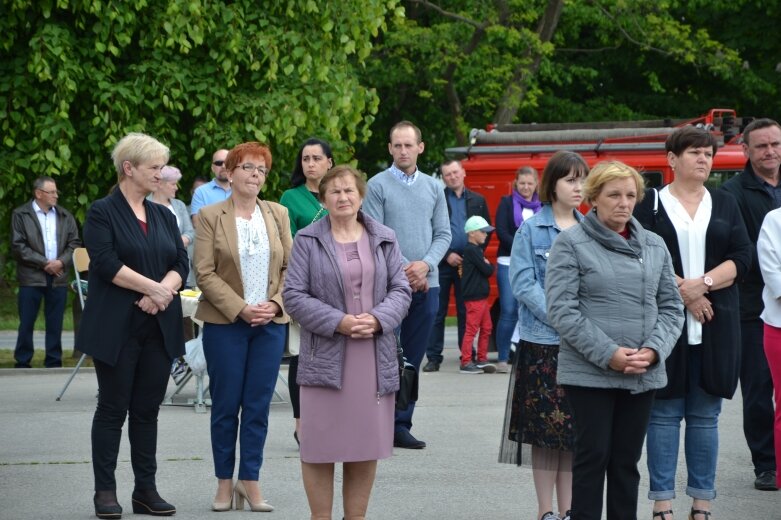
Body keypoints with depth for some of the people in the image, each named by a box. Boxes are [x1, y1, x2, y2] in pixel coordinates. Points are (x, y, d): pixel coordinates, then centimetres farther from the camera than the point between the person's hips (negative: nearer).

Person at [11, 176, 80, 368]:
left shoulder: (65, 216, 12)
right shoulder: (20, 215, 0)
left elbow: (75, 243, 8)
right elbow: (18, 246, -7)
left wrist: (61, 262, -10)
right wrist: (43, 263, -12)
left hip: (58, 277, 3)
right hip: (31, 277, -3)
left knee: (55, 323, 5)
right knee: (26, 323, -1)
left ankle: (54, 362, 11)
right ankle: (22, 363, 4)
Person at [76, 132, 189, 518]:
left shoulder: (164, 216, 14)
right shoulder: (102, 212, -3)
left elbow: (181, 264, 7)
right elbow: (106, 263, -15)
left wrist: (163, 291, -13)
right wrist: (153, 286, -16)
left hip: (159, 326, 5)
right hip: (117, 327, -5)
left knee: (147, 409, 7)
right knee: (113, 407, 0)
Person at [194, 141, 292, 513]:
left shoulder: (278, 215, 9)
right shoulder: (210, 216, -2)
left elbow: (290, 268, 7)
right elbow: (205, 273, -8)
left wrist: (274, 305, -9)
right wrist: (241, 309, -15)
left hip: (270, 323, 3)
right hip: (225, 324, -3)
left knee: (258, 406, 3)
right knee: (226, 405, 2)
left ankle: (250, 481, 10)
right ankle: (224, 482, 12)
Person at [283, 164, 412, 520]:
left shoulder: (383, 239, 11)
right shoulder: (308, 240, 2)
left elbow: (400, 290, 8)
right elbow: (294, 295, -4)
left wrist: (377, 319, -11)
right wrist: (338, 322, -14)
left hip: (375, 359, 3)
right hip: (326, 357, -3)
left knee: (366, 445, 6)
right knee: (320, 447, -1)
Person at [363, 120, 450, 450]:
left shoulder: (433, 188, 11)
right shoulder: (377, 186, -1)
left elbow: (443, 234, 10)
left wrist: (425, 265, -8)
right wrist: (404, 270, -12)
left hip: (427, 284, 4)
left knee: (413, 360, 7)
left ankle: (401, 425, 13)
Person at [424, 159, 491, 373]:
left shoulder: (478, 200, 10)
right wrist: (447, 255, -8)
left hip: (467, 264, 2)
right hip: (442, 262, -2)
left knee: (466, 312, 6)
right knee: (437, 312, 0)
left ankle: (468, 355, 11)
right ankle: (434, 357, 4)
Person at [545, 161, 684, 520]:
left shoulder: (654, 246, 11)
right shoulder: (570, 243, -3)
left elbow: (671, 307, 11)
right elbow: (561, 311, -10)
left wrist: (653, 350, -8)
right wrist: (609, 354, -16)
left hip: (643, 375, 4)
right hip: (589, 373, -4)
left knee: (627, 460, 9)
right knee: (593, 456, -1)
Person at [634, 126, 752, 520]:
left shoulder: (725, 204, 12)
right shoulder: (650, 205, 3)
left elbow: (742, 257, 2)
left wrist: (702, 284, -12)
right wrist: (683, 292, -14)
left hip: (716, 325, 3)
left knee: (705, 415, 5)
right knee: (664, 412, 0)